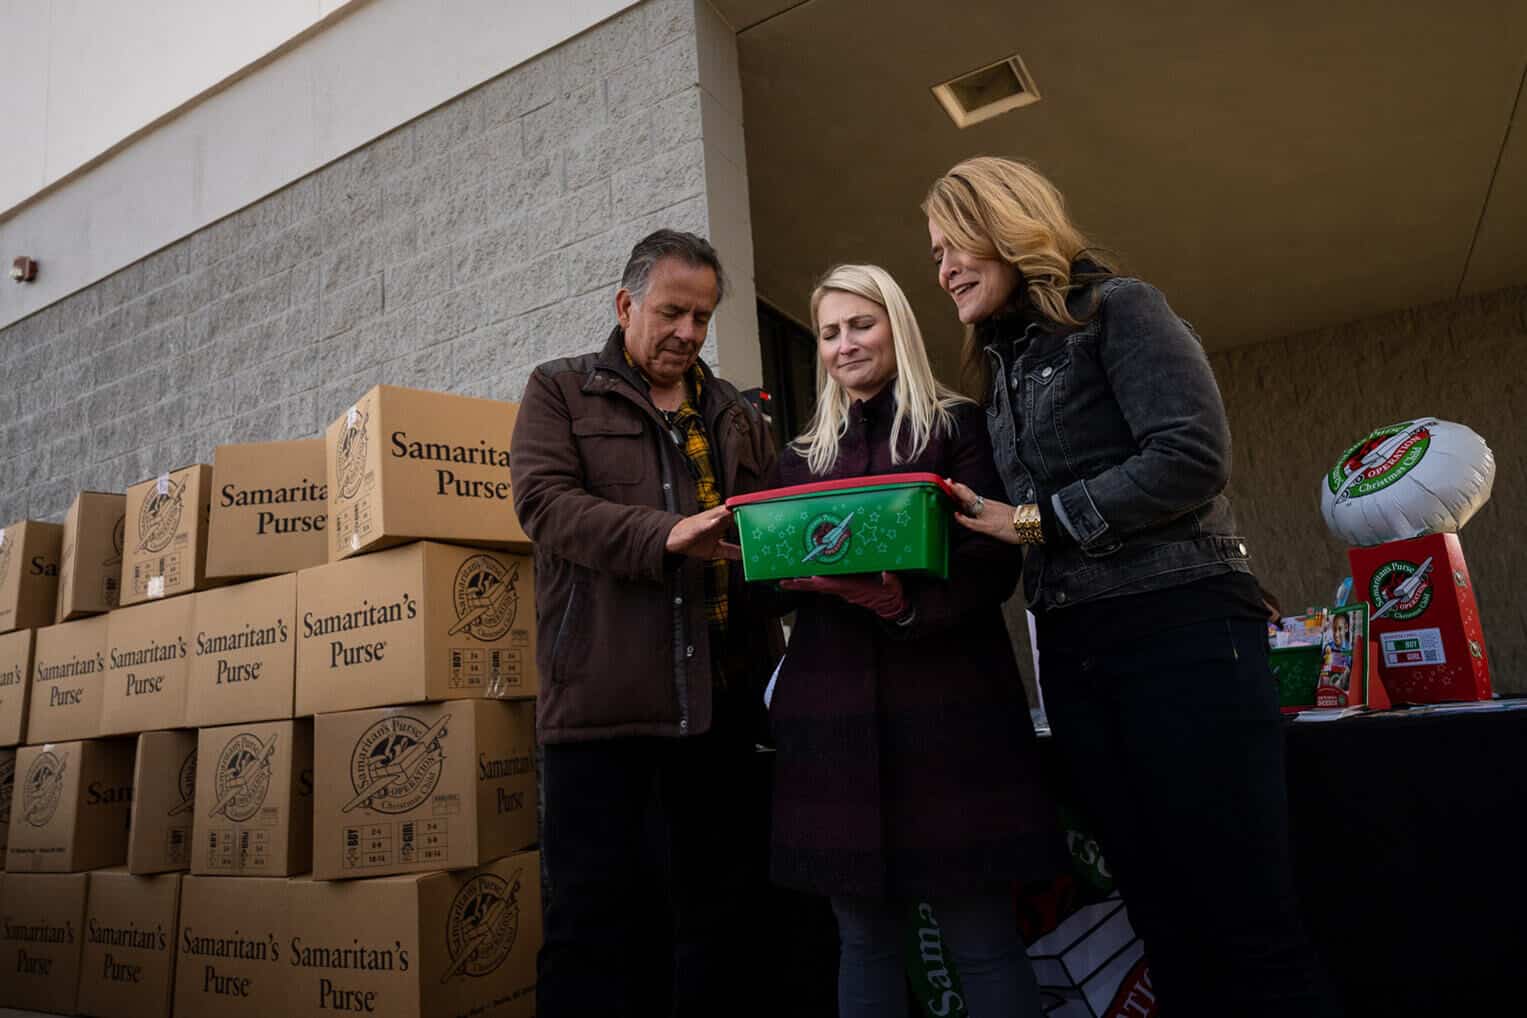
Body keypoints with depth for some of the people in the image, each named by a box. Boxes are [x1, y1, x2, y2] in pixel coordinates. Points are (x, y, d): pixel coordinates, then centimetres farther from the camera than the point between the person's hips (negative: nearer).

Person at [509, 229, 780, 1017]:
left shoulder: (735, 414, 19)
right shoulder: (559, 390, 7)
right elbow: (544, 499, -8)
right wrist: (666, 535, -21)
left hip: (720, 691, 4)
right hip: (602, 689, -3)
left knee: (719, 900, 13)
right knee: (594, 908, 3)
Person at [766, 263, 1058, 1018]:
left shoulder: (957, 427, 6)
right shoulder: (802, 456, 18)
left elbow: (995, 561, -4)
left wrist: (909, 602, -23)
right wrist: (799, 574, -10)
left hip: (946, 698, -3)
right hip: (834, 706, 4)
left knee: (982, 939, 0)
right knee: (865, 938, 11)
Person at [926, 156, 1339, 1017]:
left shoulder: (1117, 310, 0)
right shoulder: (1002, 364, 21)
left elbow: (1194, 455, -14)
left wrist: (1036, 519, -10)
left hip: (1180, 630, -7)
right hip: (1076, 653, 7)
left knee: (1248, 924, -3)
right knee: (1167, 920, 10)